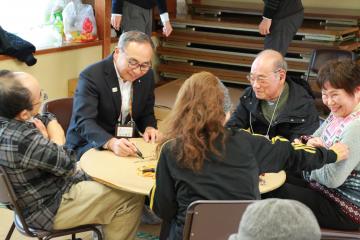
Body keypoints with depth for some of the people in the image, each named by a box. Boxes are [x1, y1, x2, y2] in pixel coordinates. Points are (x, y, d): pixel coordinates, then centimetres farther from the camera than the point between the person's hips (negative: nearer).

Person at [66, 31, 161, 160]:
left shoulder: (147, 75, 0)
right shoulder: (91, 76, -18)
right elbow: (83, 121, -26)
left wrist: (149, 128, -10)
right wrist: (111, 143, -43)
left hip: (127, 144, 5)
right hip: (90, 146, -5)